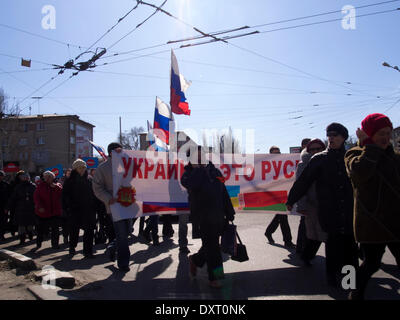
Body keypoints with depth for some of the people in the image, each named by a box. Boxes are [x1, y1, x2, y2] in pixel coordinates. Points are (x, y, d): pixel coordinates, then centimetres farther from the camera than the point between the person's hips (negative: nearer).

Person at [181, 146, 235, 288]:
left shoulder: (215, 171, 10)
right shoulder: (189, 174, -6)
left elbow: (224, 194, 14)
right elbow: (191, 184, -33)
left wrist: (229, 213, 14)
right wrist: (197, 168, -19)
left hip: (218, 217, 6)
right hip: (203, 216, -6)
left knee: (211, 245, 14)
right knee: (211, 246, -1)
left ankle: (195, 260, 41)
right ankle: (213, 277, 15)